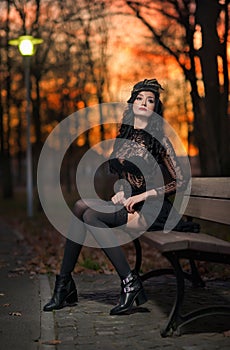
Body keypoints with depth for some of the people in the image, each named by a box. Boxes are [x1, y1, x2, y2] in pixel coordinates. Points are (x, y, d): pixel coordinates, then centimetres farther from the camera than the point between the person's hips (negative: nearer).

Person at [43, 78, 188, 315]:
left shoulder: (158, 140, -6)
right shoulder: (124, 136, 14)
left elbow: (180, 182, -8)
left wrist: (142, 196, -14)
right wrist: (122, 192, 1)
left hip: (152, 209, -7)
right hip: (128, 202, 7)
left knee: (90, 214, -24)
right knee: (80, 206, -16)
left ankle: (130, 282, -23)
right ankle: (65, 283, -15)